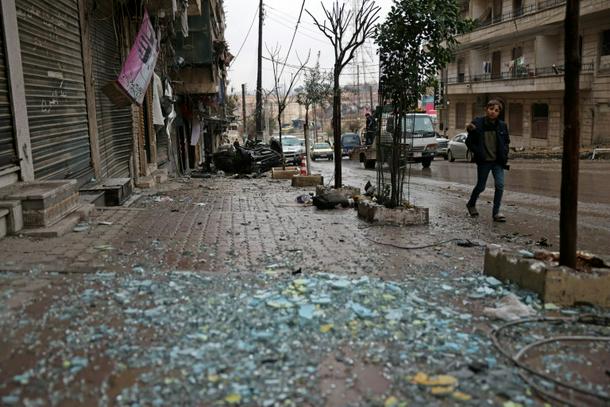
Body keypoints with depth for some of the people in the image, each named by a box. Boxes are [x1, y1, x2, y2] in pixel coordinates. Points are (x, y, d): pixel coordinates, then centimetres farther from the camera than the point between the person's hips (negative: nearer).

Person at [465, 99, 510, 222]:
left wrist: (504, 152, 1)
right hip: (483, 161, -2)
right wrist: (477, 152, -15)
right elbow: (469, 142, -1)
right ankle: (471, 204, 36)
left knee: (500, 184, -10)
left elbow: (507, 141, 15)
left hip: (497, 161, 2)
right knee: (480, 186, 8)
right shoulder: (477, 123, -8)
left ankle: (496, 212, -1)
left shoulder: (502, 126, 1)